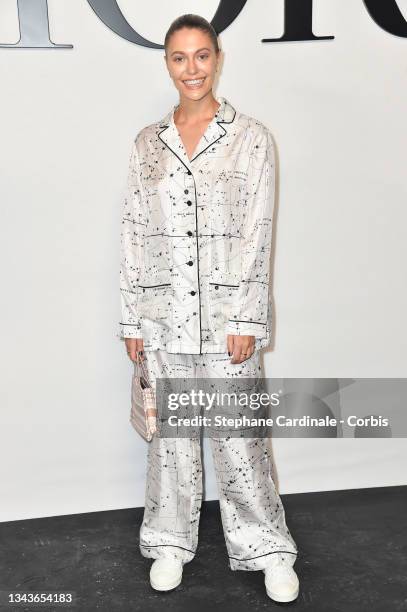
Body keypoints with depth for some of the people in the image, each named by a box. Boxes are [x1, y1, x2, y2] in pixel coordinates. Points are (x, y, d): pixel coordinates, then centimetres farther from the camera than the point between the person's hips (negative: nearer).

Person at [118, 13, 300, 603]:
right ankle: (172, 541, 34)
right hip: (163, 312, 3)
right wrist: (133, 318, 3)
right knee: (170, 430, 14)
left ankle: (267, 547, 26)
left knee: (238, 433, 5)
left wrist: (246, 319, -10)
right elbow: (134, 231, 6)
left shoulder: (251, 137, -1)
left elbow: (257, 234, -5)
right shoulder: (147, 142, 7)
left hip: (226, 311, -2)